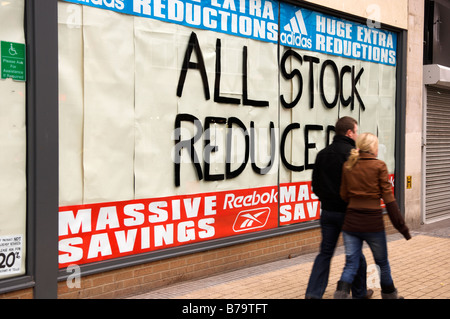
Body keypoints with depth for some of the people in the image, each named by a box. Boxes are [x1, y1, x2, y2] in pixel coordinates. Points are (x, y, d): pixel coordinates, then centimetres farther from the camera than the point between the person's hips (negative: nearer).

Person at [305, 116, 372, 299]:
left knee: (325, 253, 9)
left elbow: (315, 185, 10)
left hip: (327, 211, 5)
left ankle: (313, 293, 2)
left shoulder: (322, 154, 7)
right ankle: (359, 292, 25)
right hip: (349, 212, -5)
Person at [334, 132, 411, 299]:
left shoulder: (347, 166, 5)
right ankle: (389, 295, 35)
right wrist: (401, 225, -5)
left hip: (351, 222, 3)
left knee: (351, 265, 7)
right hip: (373, 223, -3)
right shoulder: (379, 166, -6)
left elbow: (344, 195, 5)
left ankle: (341, 294, -10)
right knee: (382, 263, 18)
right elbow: (388, 198, -8)